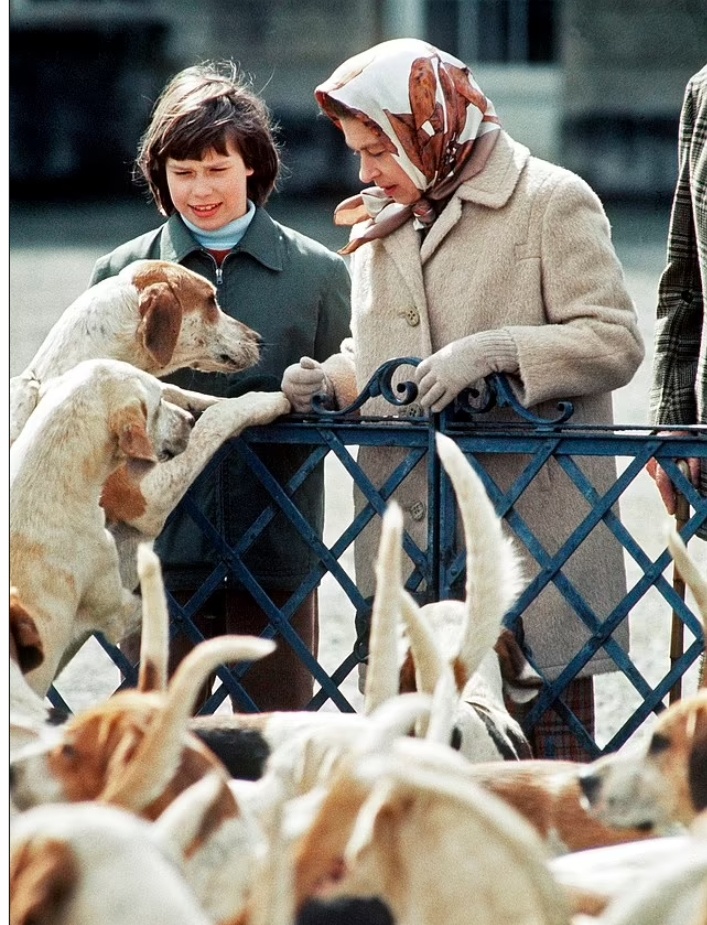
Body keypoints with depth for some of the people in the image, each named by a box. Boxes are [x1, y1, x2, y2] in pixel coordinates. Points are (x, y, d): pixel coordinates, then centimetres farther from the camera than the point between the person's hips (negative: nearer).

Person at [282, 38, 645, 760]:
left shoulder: (553, 201, -1)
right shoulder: (380, 223, 21)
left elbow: (616, 344, -8)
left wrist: (494, 350, -20)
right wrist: (330, 383, 6)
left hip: (531, 530, -6)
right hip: (405, 537, 6)